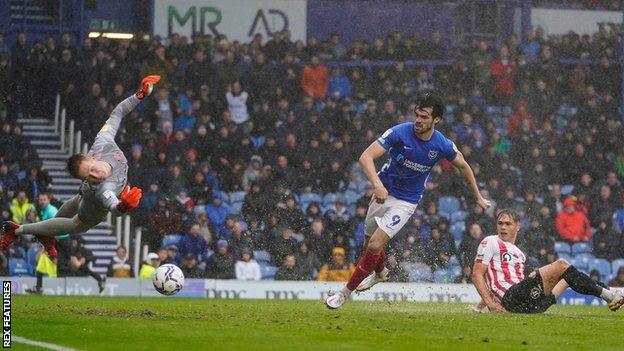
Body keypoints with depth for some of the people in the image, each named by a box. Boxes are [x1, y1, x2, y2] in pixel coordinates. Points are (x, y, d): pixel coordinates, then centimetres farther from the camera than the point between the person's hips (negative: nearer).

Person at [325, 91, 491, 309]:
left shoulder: (443, 145, -16)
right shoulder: (399, 132, -22)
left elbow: (463, 166, 6)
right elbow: (366, 157, -30)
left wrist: (478, 197, 14)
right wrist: (378, 185, -48)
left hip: (406, 201, -2)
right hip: (383, 192, 2)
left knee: (375, 246, -17)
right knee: (370, 243, 19)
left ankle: (345, 292, -2)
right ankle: (380, 272, 54)